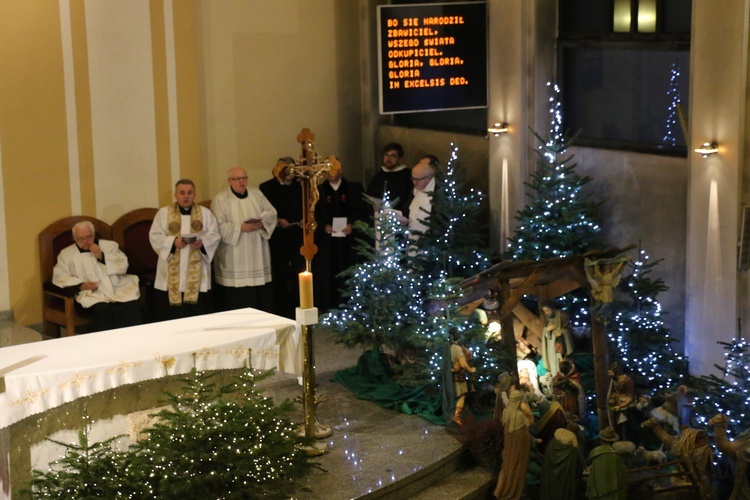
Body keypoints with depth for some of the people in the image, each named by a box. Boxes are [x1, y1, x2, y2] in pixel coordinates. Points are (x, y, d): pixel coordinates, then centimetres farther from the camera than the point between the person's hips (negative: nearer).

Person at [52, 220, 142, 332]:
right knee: (102, 310, -36)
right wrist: (81, 285, -9)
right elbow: (59, 276, 7)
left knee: (133, 306, -30)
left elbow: (123, 266, 9)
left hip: (120, 290, 1)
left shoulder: (110, 245, 19)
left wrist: (102, 256, -3)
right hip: (93, 294, -1)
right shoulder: (66, 254, 17)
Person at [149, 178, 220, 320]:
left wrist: (202, 242, -17)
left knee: (197, 313, -1)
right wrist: (173, 242, -17)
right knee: (171, 315, -2)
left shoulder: (205, 213, 9)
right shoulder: (163, 212, 6)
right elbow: (155, 236, 0)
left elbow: (214, 235, 3)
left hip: (196, 271, 1)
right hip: (171, 274, -1)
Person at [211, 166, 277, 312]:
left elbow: (271, 212, 10)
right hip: (233, 257, -4)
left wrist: (262, 222, -10)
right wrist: (241, 228, -20)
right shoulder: (220, 200, -4)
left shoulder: (256, 194, 11)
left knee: (261, 294, 3)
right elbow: (219, 227, -11)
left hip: (257, 253, 4)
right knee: (237, 299, -4)